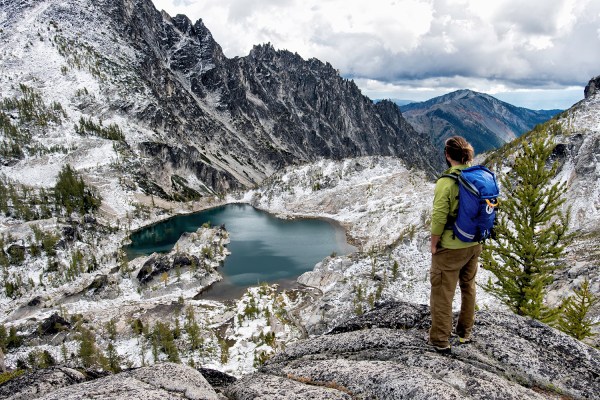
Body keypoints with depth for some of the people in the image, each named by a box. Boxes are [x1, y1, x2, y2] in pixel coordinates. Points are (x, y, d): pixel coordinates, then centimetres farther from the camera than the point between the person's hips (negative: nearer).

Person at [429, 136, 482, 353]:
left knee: (442, 292, 7)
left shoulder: (446, 182, -22)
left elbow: (439, 217, -21)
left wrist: (433, 244, -8)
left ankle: (440, 340, 18)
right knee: (468, 287, 23)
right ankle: (465, 332, 38)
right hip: (474, 245, 7)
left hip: (450, 248, -6)